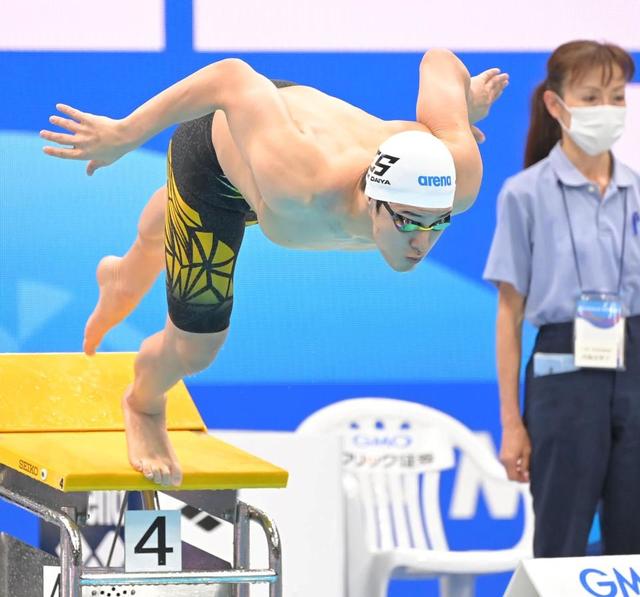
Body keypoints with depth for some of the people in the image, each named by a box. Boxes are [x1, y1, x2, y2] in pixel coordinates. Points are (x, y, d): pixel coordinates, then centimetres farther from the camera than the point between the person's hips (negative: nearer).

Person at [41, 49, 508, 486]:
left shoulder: (460, 174, -40)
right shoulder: (303, 188, -53)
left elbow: (438, 61, -24)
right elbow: (233, 77, -43)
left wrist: (465, 104, 0)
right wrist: (125, 134, -37)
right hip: (216, 147, -5)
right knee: (194, 349, 4)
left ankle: (124, 280, 74)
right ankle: (145, 406, 43)